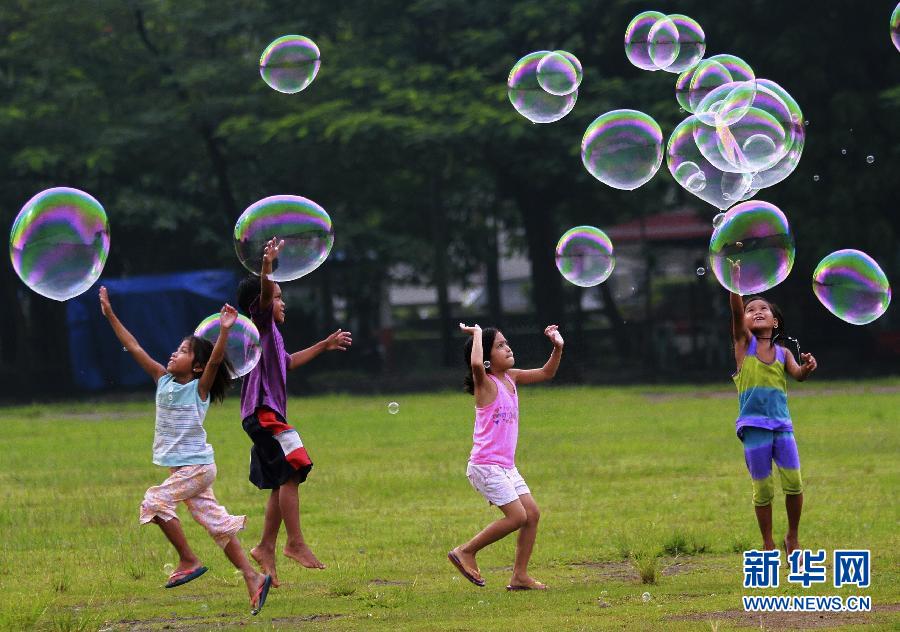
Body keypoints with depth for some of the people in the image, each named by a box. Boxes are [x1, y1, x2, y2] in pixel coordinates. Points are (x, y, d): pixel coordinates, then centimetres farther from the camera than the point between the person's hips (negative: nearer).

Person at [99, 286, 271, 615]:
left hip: (196, 466, -7)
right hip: (181, 468, 7)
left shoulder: (200, 388, -11)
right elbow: (134, 348, 7)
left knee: (155, 502, -16)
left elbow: (216, 359, -28)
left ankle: (188, 561, -6)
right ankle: (252, 578, 5)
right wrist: (110, 316, 4)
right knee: (216, 522, 5)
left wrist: (225, 330, -42)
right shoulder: (163, 379, 6)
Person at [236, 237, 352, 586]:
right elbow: (262, 295, -26)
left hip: (270, 416, 10)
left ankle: (266, 548, 13)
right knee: (290, 473, -16)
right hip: (263, 413, -10)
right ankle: (296, 543, -16)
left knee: (282, 483, 10)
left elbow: (289, 361, 39)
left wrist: (324, 345, 47)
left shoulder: (271, 333, 23)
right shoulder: (260, 323, -5)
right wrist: (266, 268, -44)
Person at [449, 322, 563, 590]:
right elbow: (476, 364, -37)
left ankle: (520, 576, 11)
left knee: (532, 513, 5)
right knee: (517, 516, -13)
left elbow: (546, 373, 18)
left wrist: (557, 348, 2)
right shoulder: (486, 383, -13)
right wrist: (477, 334, -23)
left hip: (505, 466, 9)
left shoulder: (511, 378, 10)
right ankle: (465, 552, 0)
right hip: (485, 465, -9)